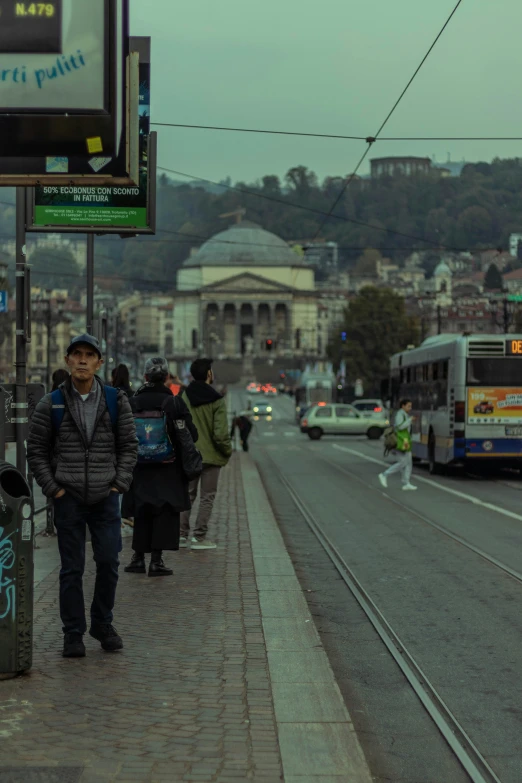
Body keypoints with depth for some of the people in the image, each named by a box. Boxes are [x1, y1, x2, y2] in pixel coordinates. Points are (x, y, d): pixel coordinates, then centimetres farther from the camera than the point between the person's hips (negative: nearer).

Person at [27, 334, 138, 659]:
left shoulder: (116, 401, 4)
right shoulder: (51, 404, 0)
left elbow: (129, 445, 7)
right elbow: (36, 449, 4)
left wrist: (120, 483, -2)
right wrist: (52, 487, -4)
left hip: (106, 498, 1)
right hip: (69, 499, -1)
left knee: (109, 562, 5)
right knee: (72, 569, 3)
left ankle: (103, 623, 24)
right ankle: (73, 634, 11)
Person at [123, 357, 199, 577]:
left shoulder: (132, 403, -2)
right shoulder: (175, 403, -7)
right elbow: (192, 435, -7)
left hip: (140, 468, 2)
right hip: (168, 469, -2)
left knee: (142, 513, 13)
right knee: (165, 512, 2)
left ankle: (139, 557, 16)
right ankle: (156, 559, -3)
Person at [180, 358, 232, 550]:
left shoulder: (183, 397, -3)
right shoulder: (217, 401, -14)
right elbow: (221, 433, -17)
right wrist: (227, 451, -1)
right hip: (211, 455, -4)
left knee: (187, 495, 15)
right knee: (207, 498, 6)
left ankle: (182, 534, 13)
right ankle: (200, 537, 5)